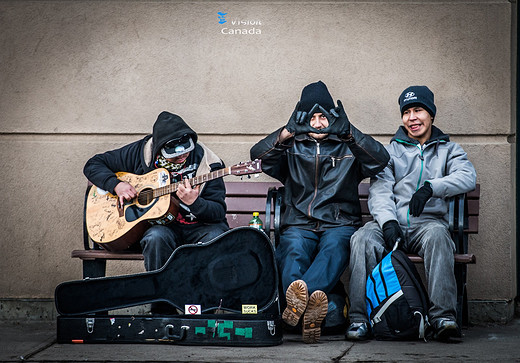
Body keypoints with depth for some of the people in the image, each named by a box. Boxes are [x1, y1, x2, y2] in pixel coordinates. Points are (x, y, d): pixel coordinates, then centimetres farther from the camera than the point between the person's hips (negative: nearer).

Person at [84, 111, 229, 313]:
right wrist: (116, 185, -13)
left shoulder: (207, 163, -6)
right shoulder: (142, 152, -3)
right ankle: (161, 308, -24)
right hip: (159, 223, 0)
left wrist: (194, 202, -29)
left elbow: (219, 211, -8)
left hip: (199, 226, 0)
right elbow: (93, 165, 6)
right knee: (156, 237, -36)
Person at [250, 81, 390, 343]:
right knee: (294, 249, -34)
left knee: (334, 247, -36)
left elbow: (381, 159, -1)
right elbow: (258, 156, 3)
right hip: (299, 223, 1)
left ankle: (297, 298, -61)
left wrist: (348, 133, -12)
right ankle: (316, 301, -62)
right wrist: (288, 132, -11)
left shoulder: (348, 147, 18)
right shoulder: (292, 147, 20)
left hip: (339, 223, -1)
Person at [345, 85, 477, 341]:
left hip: (427, 222, -1)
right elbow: (379, 191, 4)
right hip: (391, 223, 1)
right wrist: (388, 221, -18)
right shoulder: (391, 151, 21)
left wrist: (431, 187, -21)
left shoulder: (448, 150, 20)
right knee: (363, 238, -31)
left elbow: (467, 176, -2)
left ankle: (442, 316, -41)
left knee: (437, 234, -37)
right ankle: (359, 318, -31)